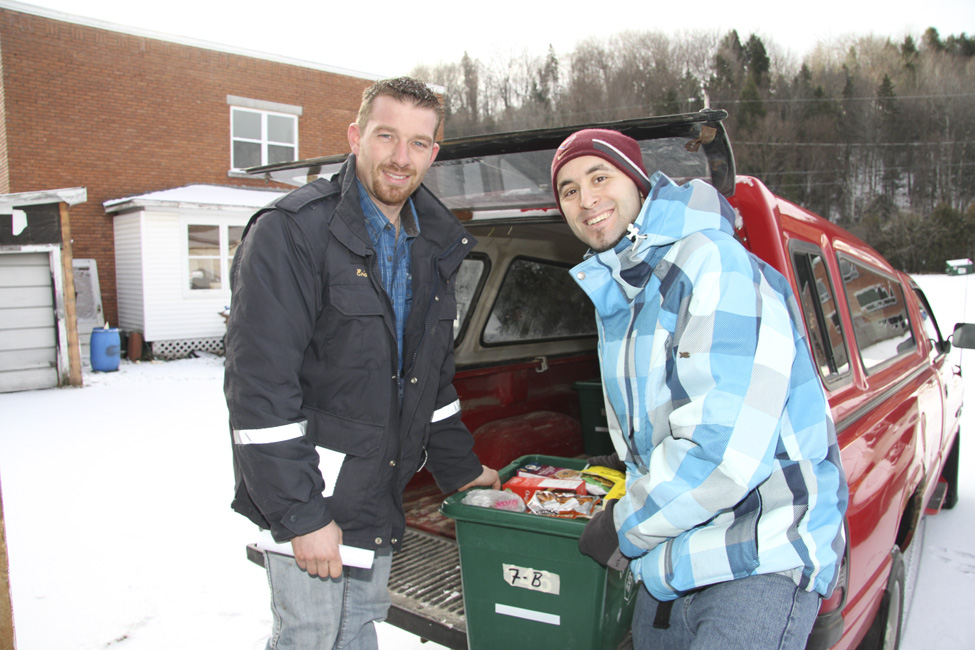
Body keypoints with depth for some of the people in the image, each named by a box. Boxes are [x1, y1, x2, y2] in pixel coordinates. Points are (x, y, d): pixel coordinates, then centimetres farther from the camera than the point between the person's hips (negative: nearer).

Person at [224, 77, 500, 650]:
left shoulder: (432, 247, 8)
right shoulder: (291, 232, -16)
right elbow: (259, 387, -20)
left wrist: (459, 468, 18)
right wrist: (300, 515, -20)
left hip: (380, 496, 7)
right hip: (307, 499, -6)